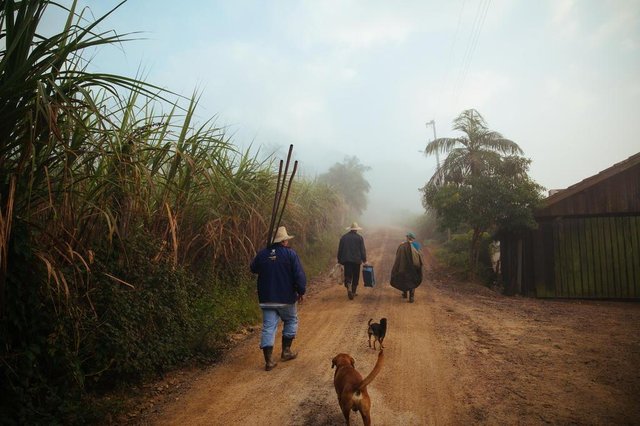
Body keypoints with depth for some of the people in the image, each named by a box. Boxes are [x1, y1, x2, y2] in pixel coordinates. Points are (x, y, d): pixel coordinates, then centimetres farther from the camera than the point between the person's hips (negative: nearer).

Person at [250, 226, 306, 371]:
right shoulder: (290, 253, -10)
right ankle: (286, 350, 23)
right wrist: (301, 292, -2)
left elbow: (253, 269, 19)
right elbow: (299, 275, -13)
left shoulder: (262, 254, 2)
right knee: (291, 321, 21)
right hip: (286, 298, -3)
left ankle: (269, 360, 1)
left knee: (268, 327, 4)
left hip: (266, 299, 3)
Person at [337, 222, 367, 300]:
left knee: (348, 275, 1)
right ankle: (354, 291, 19)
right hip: (356, 260, -1)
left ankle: (349, 288, -22)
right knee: (355, 276, 12)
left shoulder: (343, 237, 5)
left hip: (346, 259, 1)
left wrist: (339, 260, 14)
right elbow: (362, 250, -4)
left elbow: (340, 249, 7)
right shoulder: (359, 237, -2)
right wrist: (364, 260, 2)